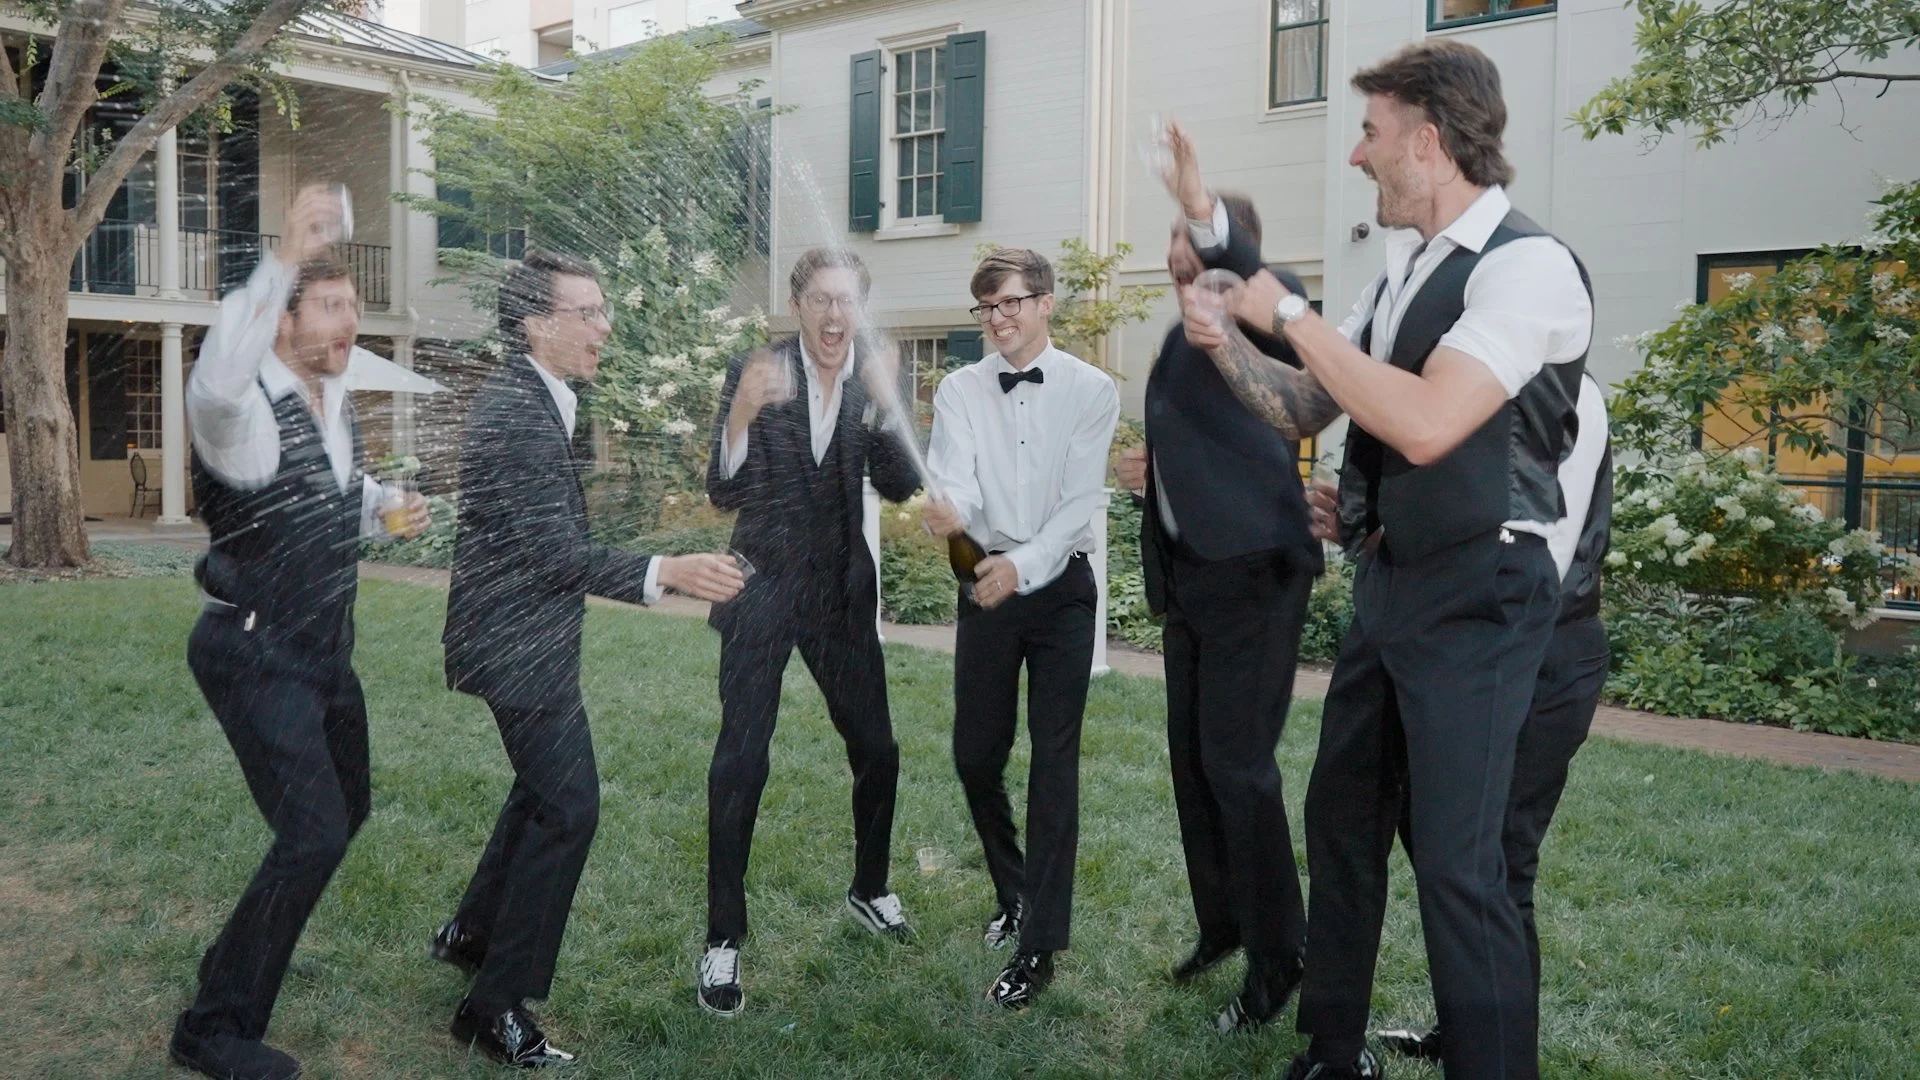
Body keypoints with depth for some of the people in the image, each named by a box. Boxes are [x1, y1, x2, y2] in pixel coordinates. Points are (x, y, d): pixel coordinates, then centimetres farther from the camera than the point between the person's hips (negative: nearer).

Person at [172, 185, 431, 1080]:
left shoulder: (337, 402, 7)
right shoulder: (248, 410, -20)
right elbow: (214, 384, -46)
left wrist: (388, 512, 1)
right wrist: (284, 260, -47)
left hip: (325, 650, 9)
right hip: (257, 656, -9)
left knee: (347, 807, 21)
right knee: (313, 831, -15)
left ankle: (252, 947, 44)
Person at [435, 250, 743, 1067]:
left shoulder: (531, 397, 8)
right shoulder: (515, 414, -23)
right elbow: (551, 550, -27)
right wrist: (664, 573, -36)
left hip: (526, 633, 11)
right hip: (518, 640, -11)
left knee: (545, 787, 24)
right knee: (568, 807, -6)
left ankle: (472, 932, 41)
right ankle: (498, 1005, 5)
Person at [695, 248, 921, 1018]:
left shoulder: (875, 380, -1)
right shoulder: (755, 372, -9)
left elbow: (901, 487, -10)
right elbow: (725, 494, -13)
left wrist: (887, 404, -25)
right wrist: (743, 412, -30)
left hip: (842, 592, 4)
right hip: (765, 590, -3)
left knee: (877, 750, 12)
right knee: (741, 761, -6)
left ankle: (869, 889, 36)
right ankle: (723, 940, 7)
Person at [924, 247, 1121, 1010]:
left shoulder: (1091, 390, -4)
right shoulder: (960, 390, 2)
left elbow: (1081, 500, -10)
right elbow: (957, 480, -13)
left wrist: (1023, 563, -24)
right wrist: (946, 511, -36)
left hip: (1060, 587, -2)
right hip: (987, 585, 3)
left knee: (1054, 761, -3)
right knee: (975, 754, 9)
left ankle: (1039, 943, 5)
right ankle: (1014, 892, 35)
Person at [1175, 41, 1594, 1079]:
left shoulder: (1527, 264, -16)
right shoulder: (1405, 266, 11)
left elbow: (1427, 424, -28)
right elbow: (1307, 405, 19)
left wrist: (1291, 312, -19)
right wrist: (1226, 341, 3)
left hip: (1474, 597, -9)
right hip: (1388, 583, 9)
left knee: (1456, 860, -6)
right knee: (1339, 815, 16)